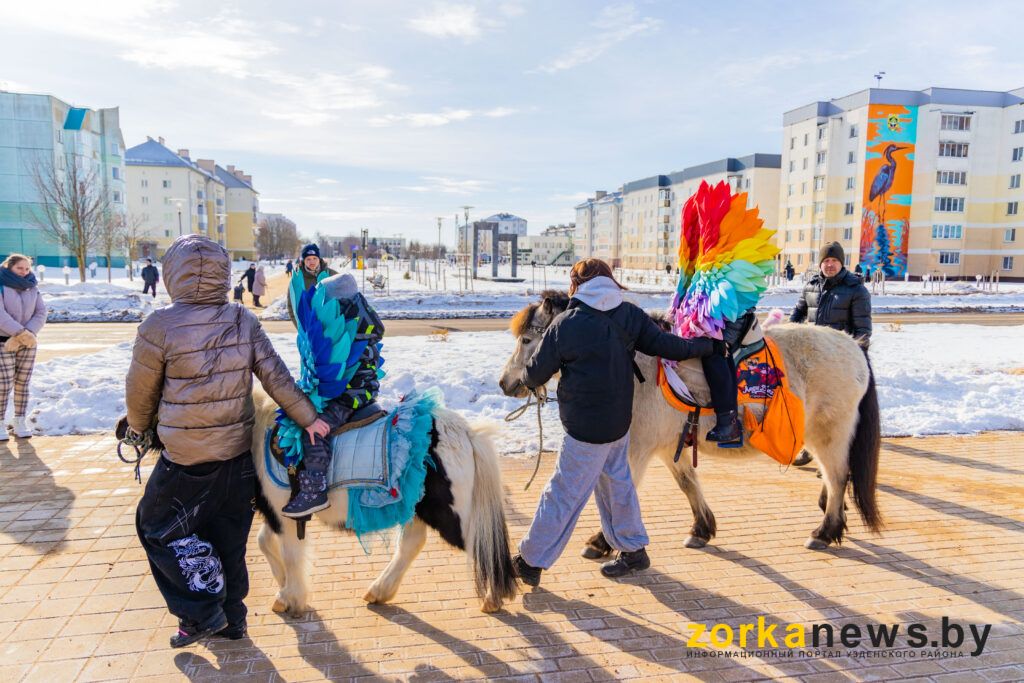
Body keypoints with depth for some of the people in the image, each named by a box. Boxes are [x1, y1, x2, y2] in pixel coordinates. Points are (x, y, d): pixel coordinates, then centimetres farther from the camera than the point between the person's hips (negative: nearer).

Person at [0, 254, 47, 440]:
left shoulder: (32, 288, 7)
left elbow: (41, 313, -1)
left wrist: (24, 335, -14)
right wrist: (21, 333, -25)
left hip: (27, 342, 4)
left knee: (22, 383, 6)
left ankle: (20, 422, 13)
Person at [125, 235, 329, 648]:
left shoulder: (159, 327, -16)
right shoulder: (244, 322, -4)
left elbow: (140, 392, -3)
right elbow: (276, 377, -4)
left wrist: (139, 428, 17)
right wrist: (308, 418, 5)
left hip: (185, 460, -5)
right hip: (238, 454, 5)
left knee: (158, 526, 17)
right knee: (228, 537, 18)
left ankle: (202, 613, 16)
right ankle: (231, 617, 32)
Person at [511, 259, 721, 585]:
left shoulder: (565, 325, -15)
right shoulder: (630, 316, -1)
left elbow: (536, 373, -6)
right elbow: (668, 346, 2)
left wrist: (528, 378, 18)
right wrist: (710, 345, 18)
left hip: (586, 427, -6)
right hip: (619, 420, 6)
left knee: (563, 494, 3)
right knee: (617, 481, 23)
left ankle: (531, 562, 15)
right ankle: (634, 550, 35)